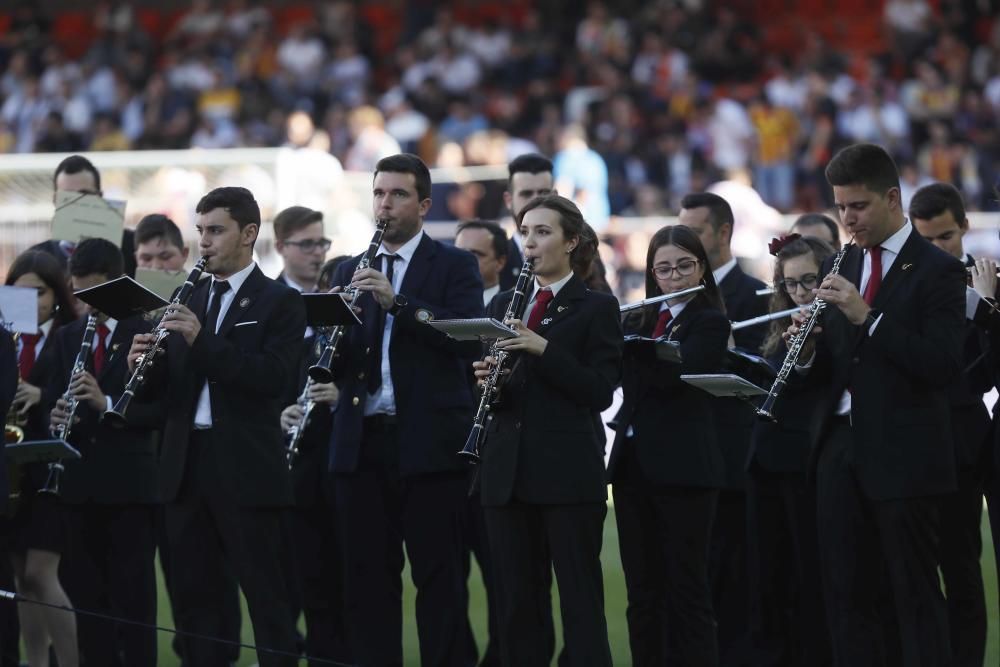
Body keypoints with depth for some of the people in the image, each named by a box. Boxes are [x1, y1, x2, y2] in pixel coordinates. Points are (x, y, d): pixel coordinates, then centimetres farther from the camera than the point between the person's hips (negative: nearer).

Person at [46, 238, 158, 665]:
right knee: (87, 593, 5)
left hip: (129, 481, -4)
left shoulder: (147, 333, -1)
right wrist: (56, 418, -10)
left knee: (134, 595, -3)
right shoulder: (67, 338, 14)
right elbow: (53, 401, 13)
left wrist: (108, 403, -22)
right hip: (79, 483, 4)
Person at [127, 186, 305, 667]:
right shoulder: (190, 300, 15)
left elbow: (274, 377, -16)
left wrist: (202, 340, -23)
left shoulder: (279, 302, -3)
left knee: (266, 597, -3)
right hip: (187, 464, 6)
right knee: (190, 594, 9)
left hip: (247, 467, -6)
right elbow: (170, 382, 13)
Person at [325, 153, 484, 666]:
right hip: (362, 444, 4)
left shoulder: (454, 266, 3)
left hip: (428, 444, -4)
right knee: (367, 580, 5)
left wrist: (397, 302, -21)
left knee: (439, 580, -3)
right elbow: (337, 363, 9)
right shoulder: (351, 272, 16)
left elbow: (469, 337, -13)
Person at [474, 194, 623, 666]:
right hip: (507, 470, 5)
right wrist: (485, 379, -7)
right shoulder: (504, 304, 15)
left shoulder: (596, 308, 0)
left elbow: (600, 392, -10)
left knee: (581, 601, -4)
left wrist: (543, 348, -19)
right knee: (515, 602, 5)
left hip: (568, 472, -5)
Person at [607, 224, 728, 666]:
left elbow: (672, 374, -19)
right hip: (632, 462, 6)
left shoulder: (710, 323, -3)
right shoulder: (640, 321, 16)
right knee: (642, 590, 7)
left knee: (686, 588, -5)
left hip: (683, 467, -6)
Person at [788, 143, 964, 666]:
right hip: (843, 447, 6)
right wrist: (807, 350, -6)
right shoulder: (842, 269, 14)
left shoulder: (936, 270, -6)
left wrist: (867, 317, -22)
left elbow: (943, 366, -17)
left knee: (915, 596, -3)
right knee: (845, 593, 7)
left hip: (904, 454, -6)